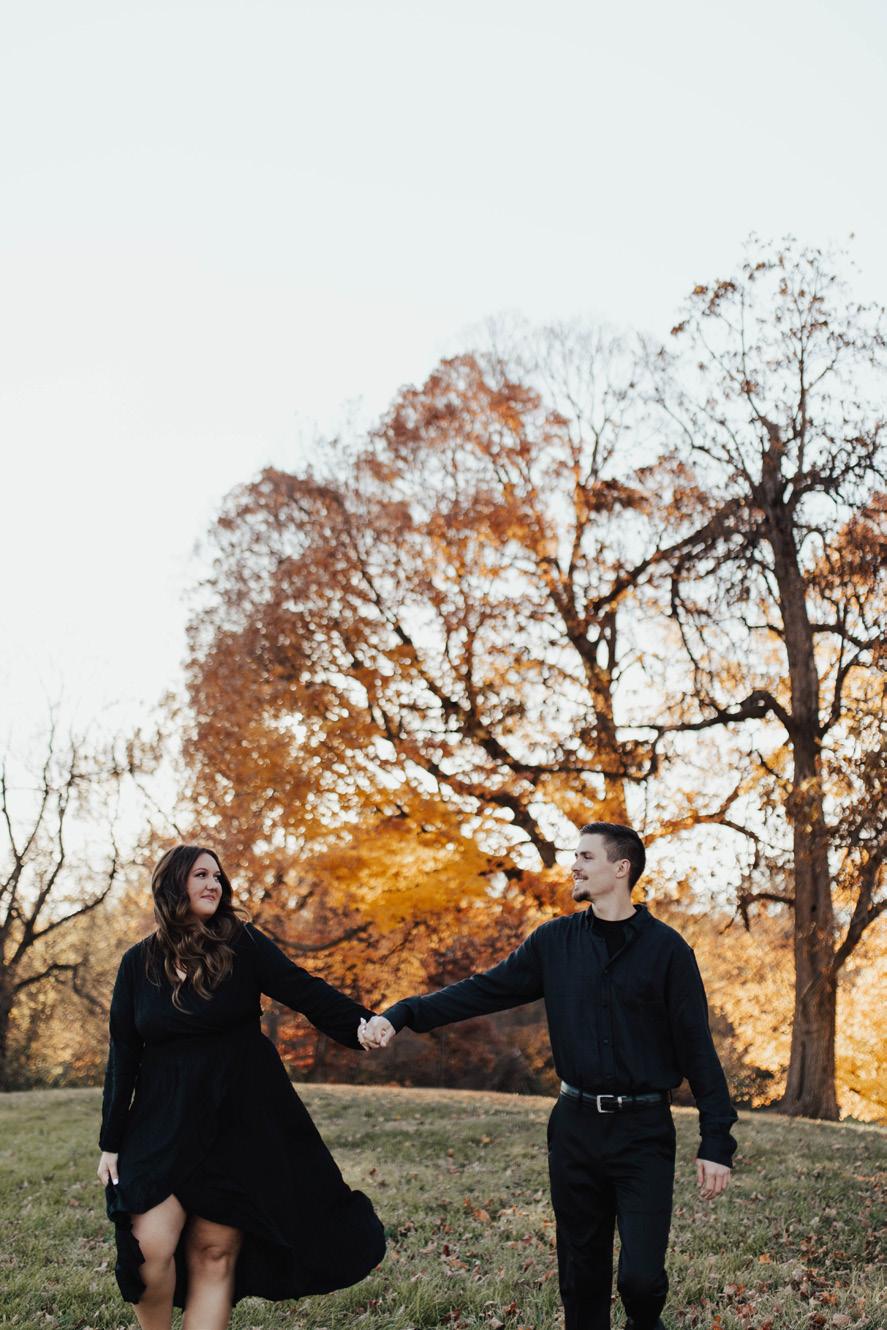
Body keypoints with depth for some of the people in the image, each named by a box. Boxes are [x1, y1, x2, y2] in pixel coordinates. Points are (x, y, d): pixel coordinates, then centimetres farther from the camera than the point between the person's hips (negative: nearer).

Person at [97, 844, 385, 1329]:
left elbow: (304, 992, -13)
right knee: (150, 1246, -12)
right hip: (165, 1124, 1)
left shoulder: (241, 944, -3)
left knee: (214, 1255, 1)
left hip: (239, 1122, -1)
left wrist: (366, 1025, -29)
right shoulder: (139, 962, 3)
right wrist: (111, 1141, 5)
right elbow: (123, 1055, 6)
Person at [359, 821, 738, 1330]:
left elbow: (698, 1048, -5)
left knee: (641, 1276, -7)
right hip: (575, 1127, 3)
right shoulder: (556, 941, 4)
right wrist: (403, 1015, -8)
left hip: (643, 1134, -3)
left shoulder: (666, 948, -6)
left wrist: (716, 1142, -9)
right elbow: (485, 989, 3)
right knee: (582, 1273, 11)